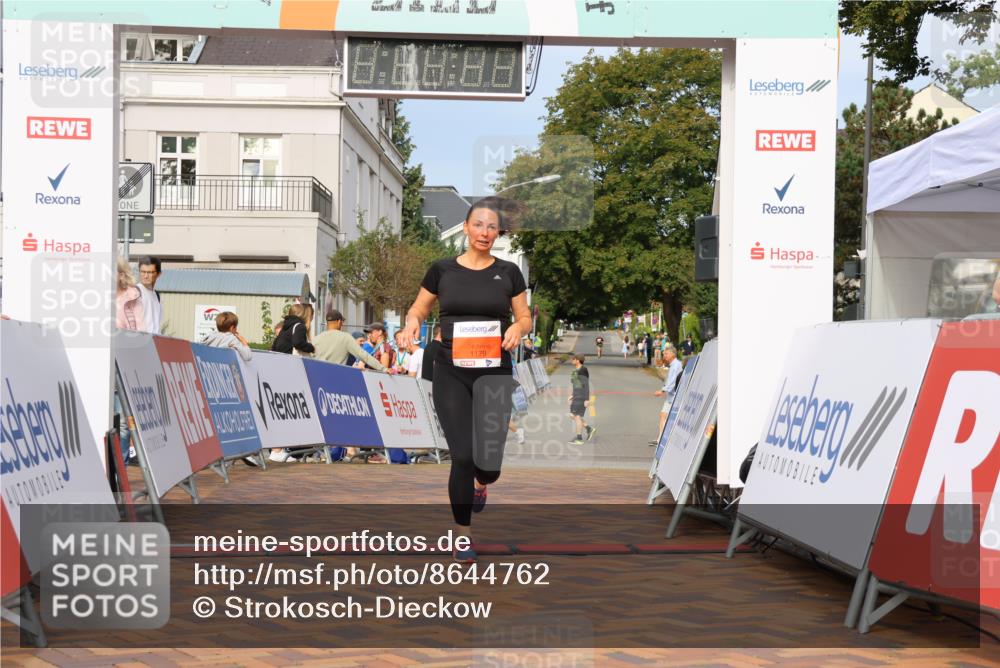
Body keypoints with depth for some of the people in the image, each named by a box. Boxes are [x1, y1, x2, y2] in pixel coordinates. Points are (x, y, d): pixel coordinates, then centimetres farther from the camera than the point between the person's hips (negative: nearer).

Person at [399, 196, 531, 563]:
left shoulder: (509, 272, 4)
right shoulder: (442, 269, 3)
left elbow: (525, 317, 10)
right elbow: (419, 308, 13)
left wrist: (518, 328, -13)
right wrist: (412, 320, -9)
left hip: (494, 373, 0)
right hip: (451, 373, 0)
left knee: (489, 461, -7)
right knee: (463, 456, -6)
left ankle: (480, 483, 34)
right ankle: (464, 535, 14)